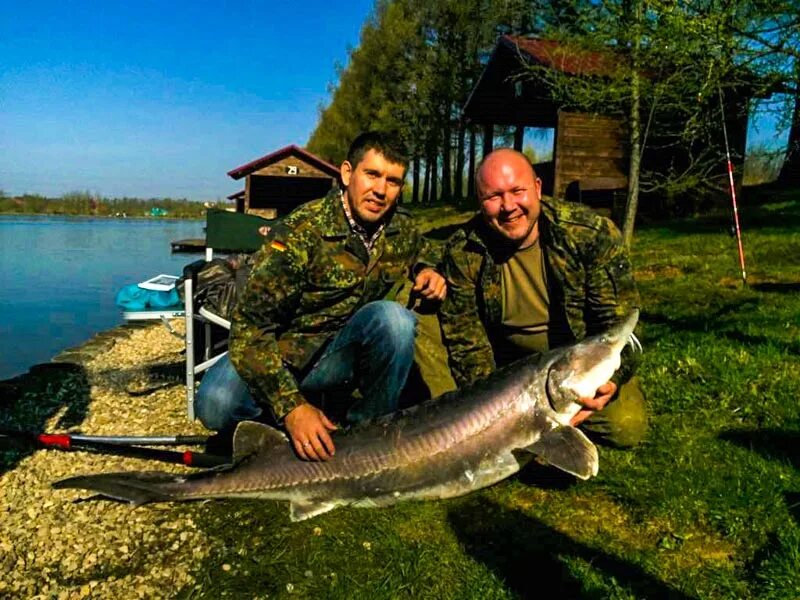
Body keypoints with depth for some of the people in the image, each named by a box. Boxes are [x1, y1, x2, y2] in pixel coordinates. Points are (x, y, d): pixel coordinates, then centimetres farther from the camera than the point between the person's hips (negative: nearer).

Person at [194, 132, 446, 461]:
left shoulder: (402, 230, -4)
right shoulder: (302, 230, -21)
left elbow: (423, 252, 24)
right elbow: (250, 325, -24)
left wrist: (425, 270, -3)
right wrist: (291, 406, -35)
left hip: (341, 356, 4)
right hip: (283, 355, -3)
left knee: (392, 316, -27)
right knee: (216, 405, -32)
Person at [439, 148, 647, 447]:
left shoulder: (594, 233, -22)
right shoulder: (463, 251, -19)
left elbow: (618, 321, -19)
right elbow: (464, 336, -15)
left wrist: (609, 380, -38)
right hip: (507, 363, 2)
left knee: (627, 428, -16)